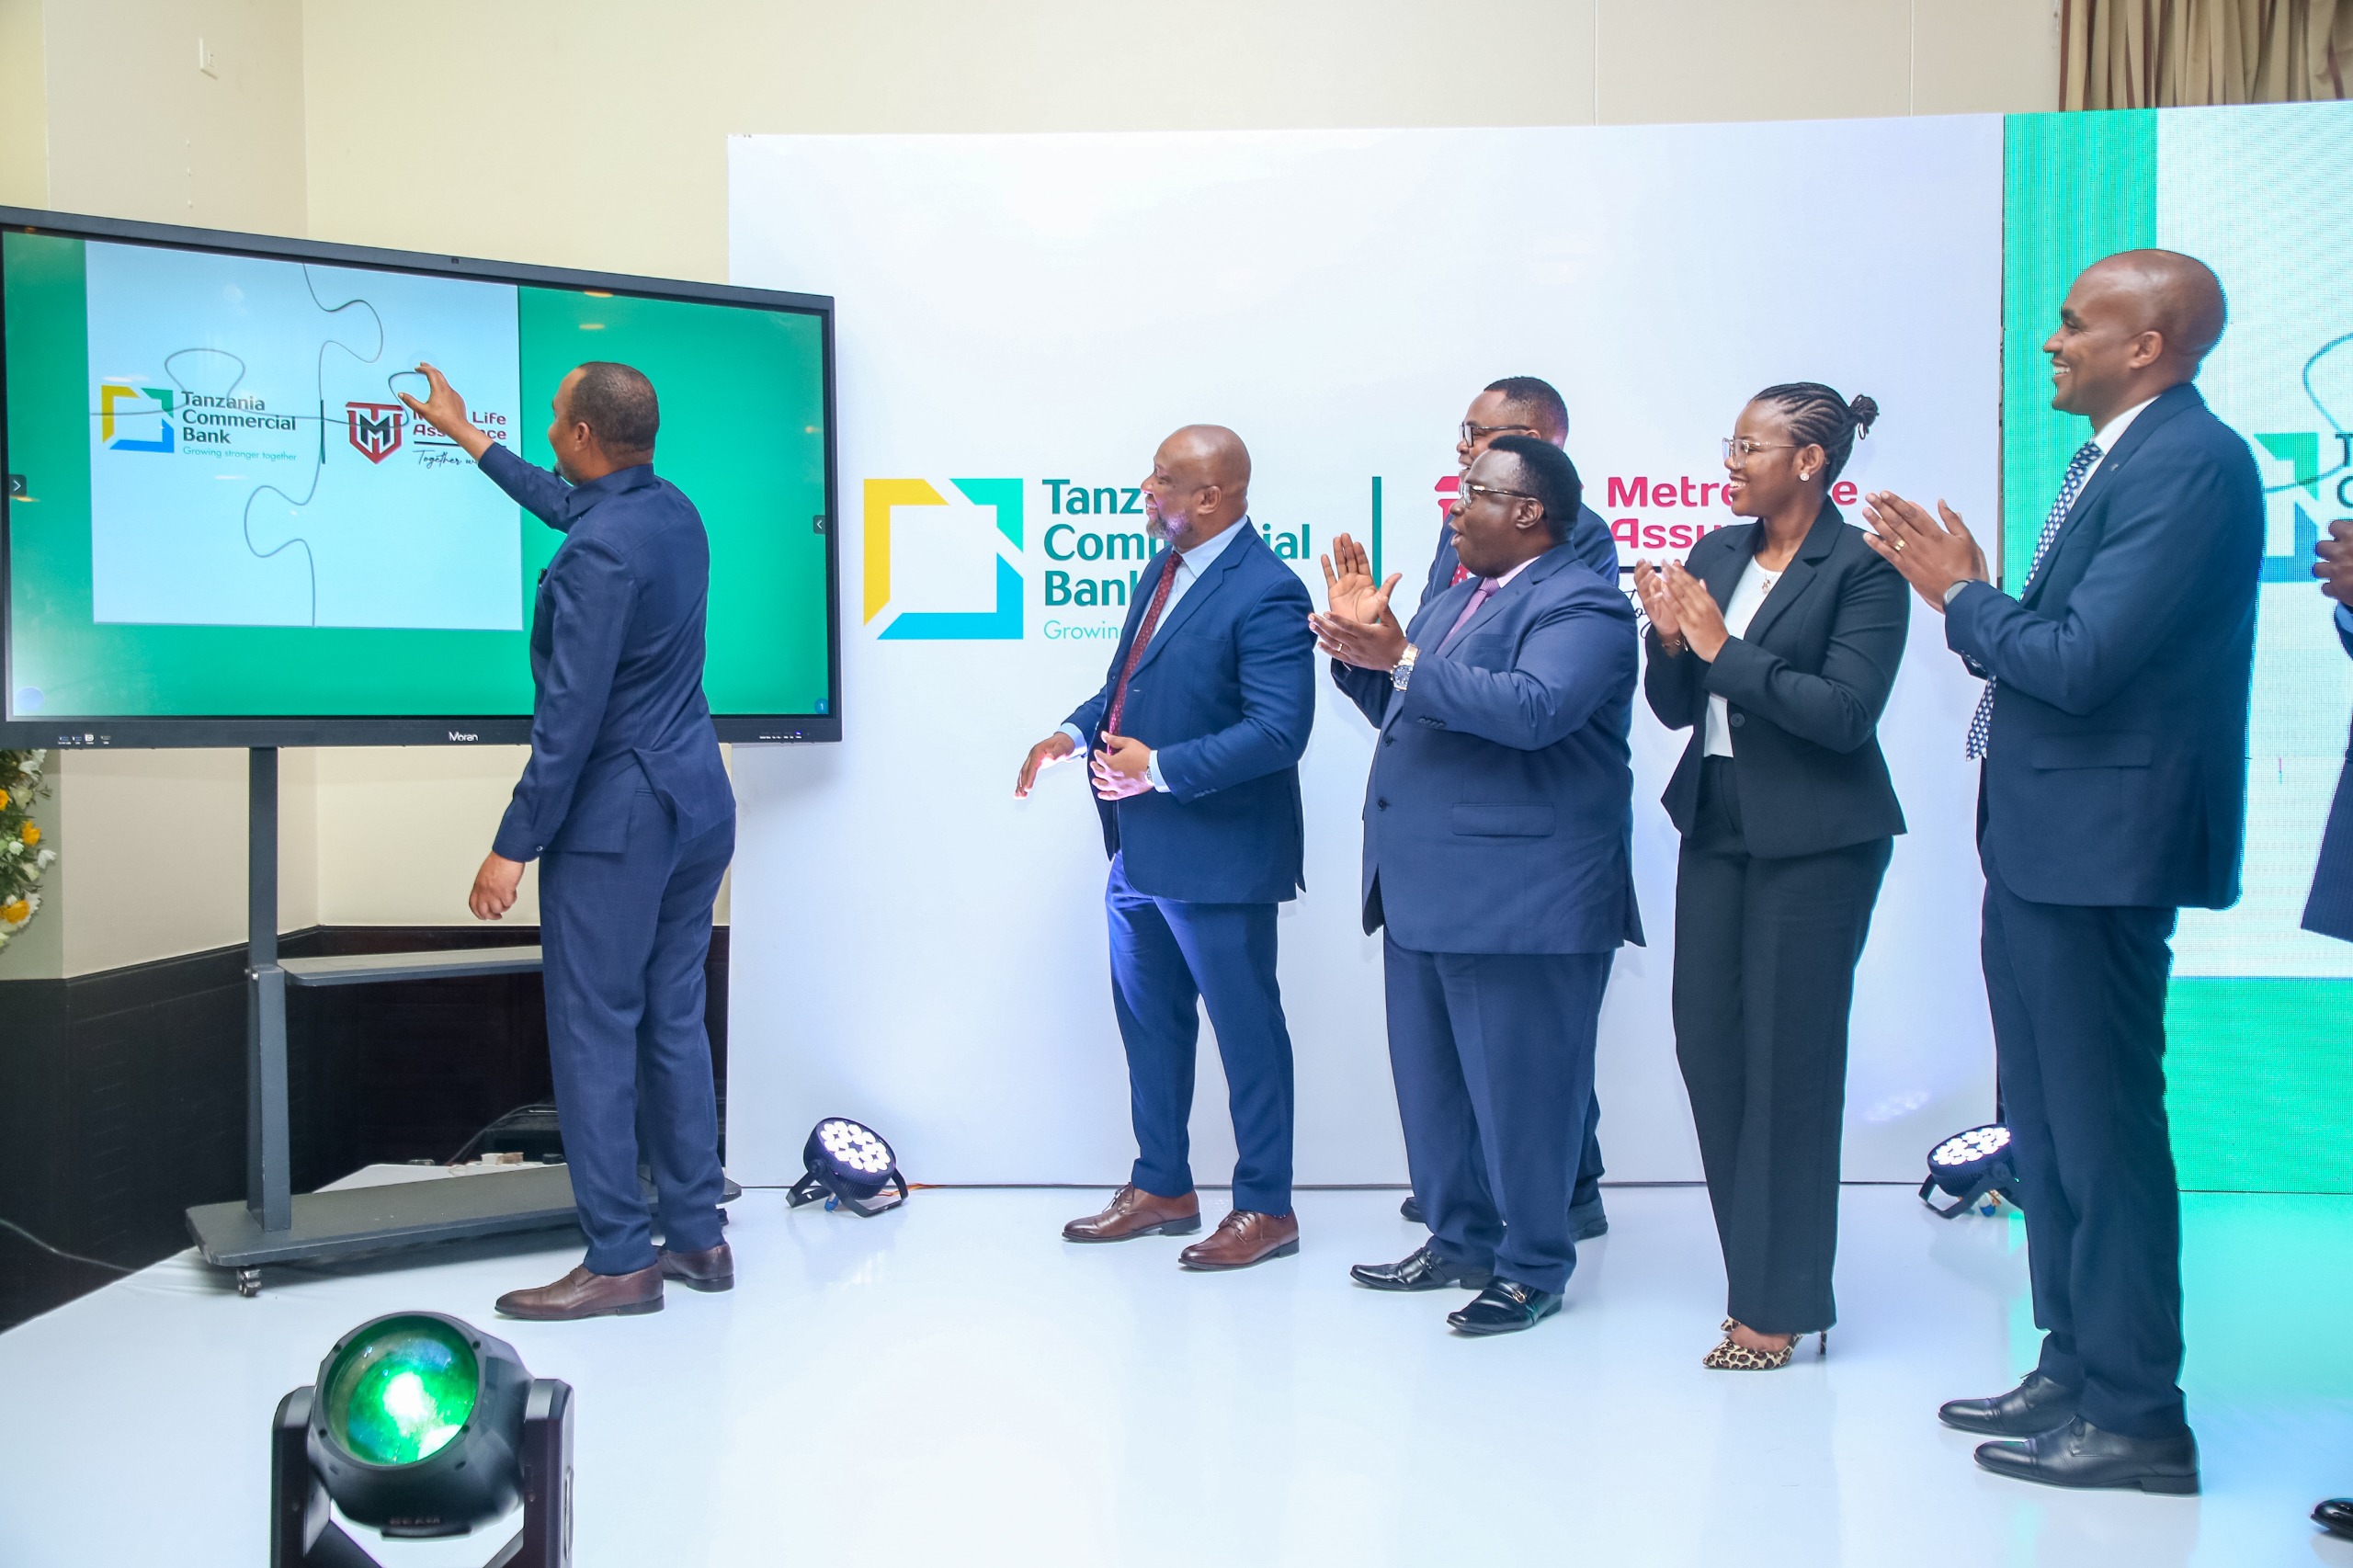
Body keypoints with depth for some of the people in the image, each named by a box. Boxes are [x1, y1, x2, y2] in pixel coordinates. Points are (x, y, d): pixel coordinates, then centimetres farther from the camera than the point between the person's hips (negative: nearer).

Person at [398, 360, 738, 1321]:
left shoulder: (599, 554, -20)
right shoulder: (675, 513, 8)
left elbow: (570, 715, -21)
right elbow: (561, 502, 30)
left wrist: (513, 846, -15)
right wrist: (466, 435, 41)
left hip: (616, 820, -9)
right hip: (698, 807, 9)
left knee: (594, 1034, -1)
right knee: (675, 1021, 13)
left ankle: (618, 1262, 4)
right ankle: (696, 1236, 19)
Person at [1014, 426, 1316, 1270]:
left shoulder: (1265, 593, -19)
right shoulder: (1164, 570, 10)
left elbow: (1279, 729, -25)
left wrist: (1162, 767, -24)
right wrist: (1076, 732, 3)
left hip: (1217, 857, -9)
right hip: (1139, 850, 10)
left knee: (1247, 1029, 4)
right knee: (1148, 1019, 19)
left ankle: (1266, 1208, 18)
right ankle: (1162, 1187, 34)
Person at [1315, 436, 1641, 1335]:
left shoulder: (1579, 606, -12)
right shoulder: (1454, 600, 19)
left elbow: (1534, 708, -29)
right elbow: (1401, 709, 24)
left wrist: (1401, 658, -26)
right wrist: (1361, 646, 8)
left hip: (1520, 900, -10)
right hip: (1425, 892, 10)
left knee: (1519, 1086, 0)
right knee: (1431, 1080, 17)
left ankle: (1534, 1269, 14)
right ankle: (1460, 1241, 32)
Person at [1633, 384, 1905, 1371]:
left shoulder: (1863, 568, -9)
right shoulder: (1715, 554, 10)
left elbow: (1846, 712, -18)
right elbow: (1677, 709, 10)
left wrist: (1725, 650, -17)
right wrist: (1672, 640, -9)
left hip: (1814, 841, -7)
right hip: (1717, 826, 7)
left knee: (1788, 1057, -2)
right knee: (1706, 1041, 7)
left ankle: (1780, 1304, 10)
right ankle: (1760, 1271, 22)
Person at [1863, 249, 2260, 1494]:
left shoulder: (2190, 464, -16)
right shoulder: (2120, 457, 15)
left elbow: (2079, 661, -23)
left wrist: (1963, 596, -9)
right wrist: (1972, 596, 3)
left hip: (2099, 844, -10)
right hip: (2042, 838, 10)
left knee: (2104, 1132, -2)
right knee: (2047, 1125, 17)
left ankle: (2136, 1417, 10)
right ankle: (2075, 1370, 29)